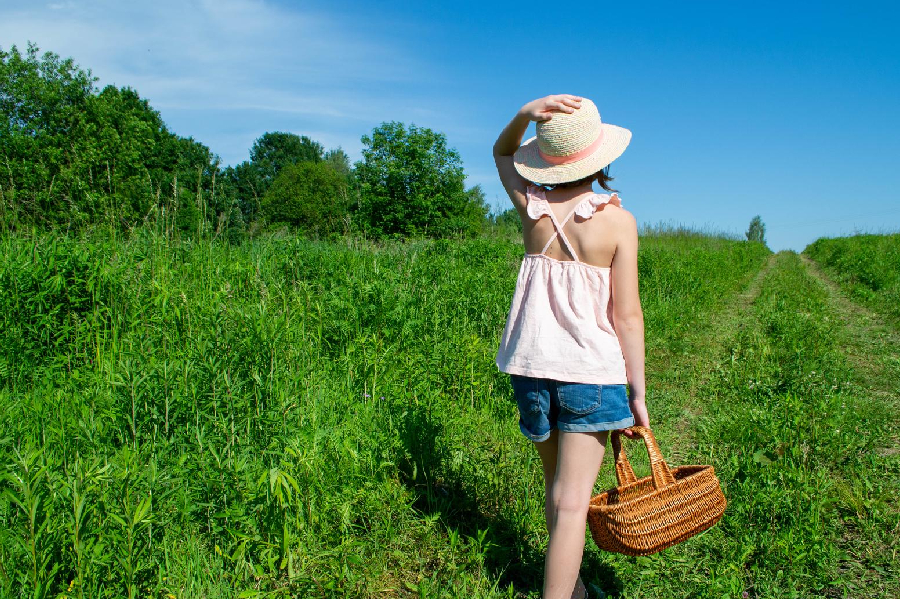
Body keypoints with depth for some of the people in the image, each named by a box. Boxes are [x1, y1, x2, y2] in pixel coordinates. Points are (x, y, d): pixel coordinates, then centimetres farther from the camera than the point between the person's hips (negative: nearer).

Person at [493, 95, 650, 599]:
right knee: (572, 502, -1)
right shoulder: (618, 221, -9)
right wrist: (639, 393, 0)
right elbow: (627, 316, -8)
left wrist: (525, 114, -1)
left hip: (533, 364, 4)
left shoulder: (532, 206, -1)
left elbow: (502, 152, 19)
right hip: (591, 369, -4)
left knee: (557, 487, 21)